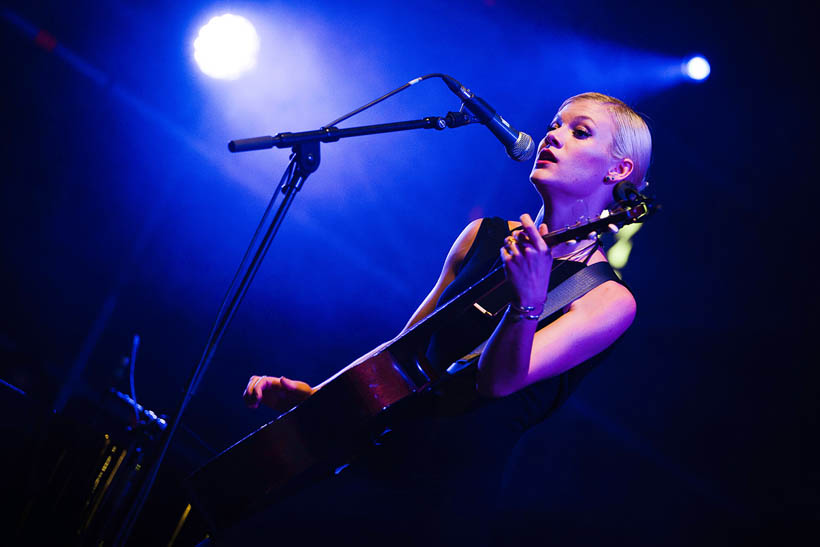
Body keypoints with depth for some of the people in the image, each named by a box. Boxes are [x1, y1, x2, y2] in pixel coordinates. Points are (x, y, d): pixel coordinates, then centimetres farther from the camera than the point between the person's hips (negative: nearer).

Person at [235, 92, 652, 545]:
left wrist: (529, 301, -36)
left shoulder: (609, 299, -8)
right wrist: (316, 393, 11)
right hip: (375, 461, 5)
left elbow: (498, 380, -20)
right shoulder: (485, 236, 9)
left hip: (450, 498, -4)